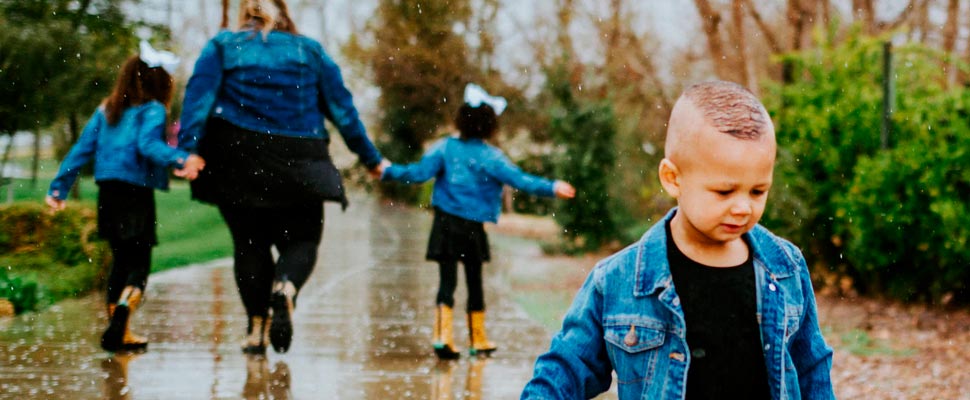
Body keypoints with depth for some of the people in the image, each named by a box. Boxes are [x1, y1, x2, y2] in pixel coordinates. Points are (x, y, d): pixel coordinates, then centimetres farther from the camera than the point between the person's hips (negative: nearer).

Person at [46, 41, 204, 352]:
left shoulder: (106, 110, 14)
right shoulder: (152, 110, -4)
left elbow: (82, 149, 13)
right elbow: (149, 145, -23)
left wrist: (59, 187, 16)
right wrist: (181, 160, -38)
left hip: (107, 195, 6)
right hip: (137, 195, -6)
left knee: (122, 261, 19)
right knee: (139, 265, -4)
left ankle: (119, 333, 21)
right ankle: (119, 322, -29)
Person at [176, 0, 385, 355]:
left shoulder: (222, 46, 11)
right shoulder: (310, 51, 12)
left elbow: (198, 96, -4)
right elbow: (342, 109, 10)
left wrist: (188, 148, -13)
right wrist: (371, 159, 15)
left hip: (237, 162, 1)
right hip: (298, 164, 0)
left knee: (249, 242, 11)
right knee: (301, 240, 7)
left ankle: (257, 326, 5)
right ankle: (285, 289, -24)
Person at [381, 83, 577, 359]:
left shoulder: (445, 147, -3)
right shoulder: (490, 156, -9)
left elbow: (420, 173, -6)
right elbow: (518, 180, -15)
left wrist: (389, 171, 6)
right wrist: (552, 188, -12)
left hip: (445, 225, 1)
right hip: (473, 229, -1)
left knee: (447, 280, -1)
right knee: (474, 282, 12)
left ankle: (443, 336, -17)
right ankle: (478, 340, 22)